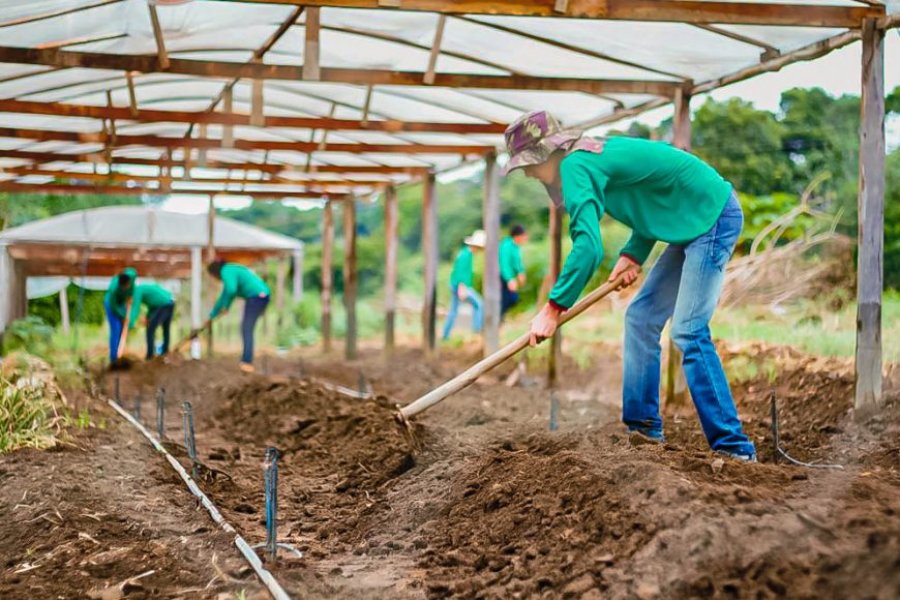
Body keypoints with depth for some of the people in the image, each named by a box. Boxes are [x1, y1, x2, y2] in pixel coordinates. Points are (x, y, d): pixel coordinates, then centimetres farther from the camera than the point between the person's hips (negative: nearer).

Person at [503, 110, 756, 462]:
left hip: (714, 217, -10)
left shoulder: (576, 166, -18)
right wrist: (633, 255, 5)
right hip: (694, 224, 10)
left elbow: (588, 246, -29)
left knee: (689, 332, -15)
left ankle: (734, 448, -13)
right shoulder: (598, 154, 11)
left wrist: (553, 308, -24)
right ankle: (644, 428, 15)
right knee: (641, 318, 10)